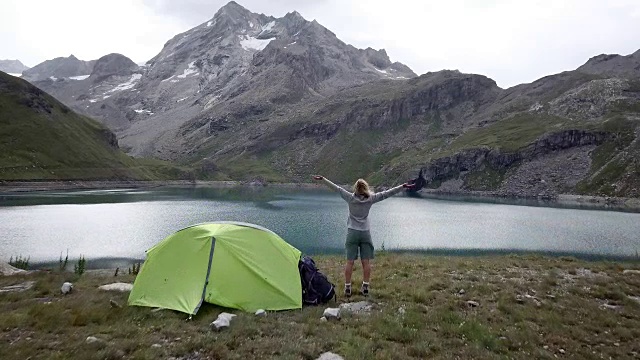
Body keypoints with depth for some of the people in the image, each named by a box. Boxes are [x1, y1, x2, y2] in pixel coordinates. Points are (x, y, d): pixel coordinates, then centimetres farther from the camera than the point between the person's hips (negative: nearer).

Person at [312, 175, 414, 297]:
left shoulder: (350, 198, -5)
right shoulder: (370, 199, -4)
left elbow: (336, 188, -2)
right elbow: (387, 193, -1)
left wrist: (322, 179, 3)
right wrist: (403, 186, 3)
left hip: (352, 233, 0)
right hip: (366, 233, 1)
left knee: (350, 261, 2)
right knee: (366, 262, 6)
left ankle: (347, 288, 6)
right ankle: (365, 287, 11)